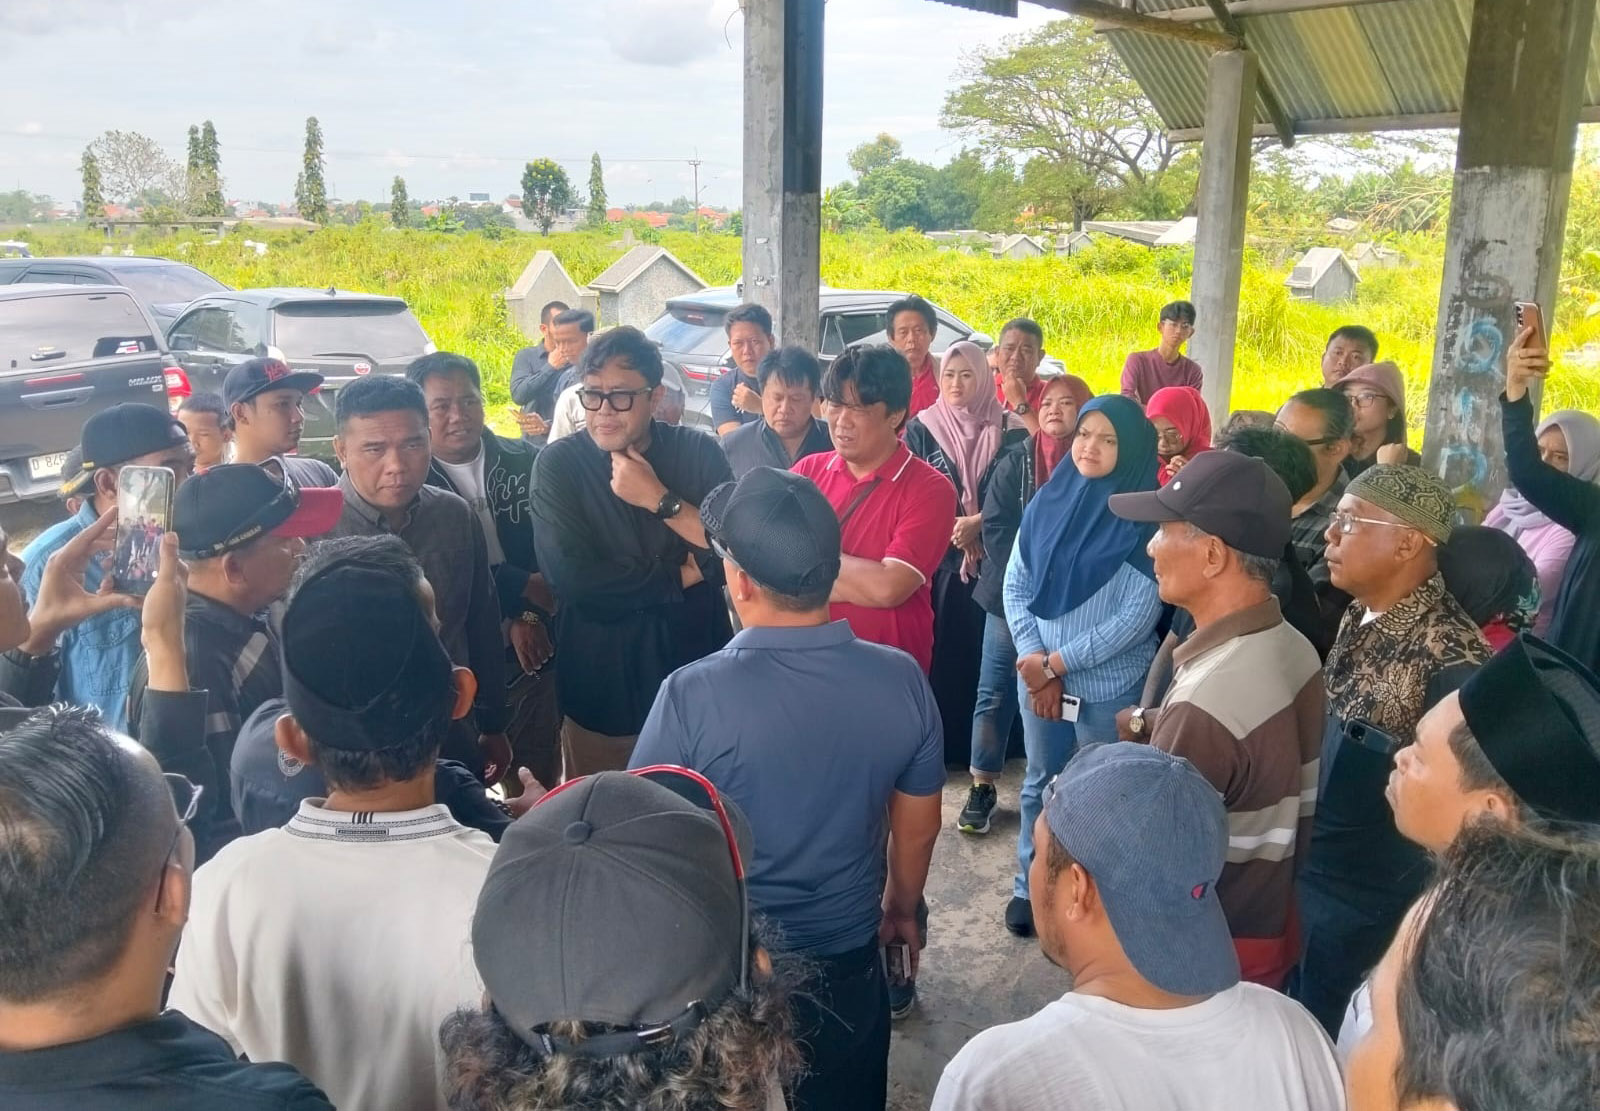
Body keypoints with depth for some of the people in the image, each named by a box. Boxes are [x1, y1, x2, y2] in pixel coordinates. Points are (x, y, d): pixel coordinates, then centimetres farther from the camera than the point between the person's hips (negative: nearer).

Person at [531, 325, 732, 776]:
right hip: (599, 686, -1)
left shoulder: (698, 452, -5)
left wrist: (660, 499, -21)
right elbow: (571, 579, -21)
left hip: (696, 676, 1)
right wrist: (686, 574, -15)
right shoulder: (559, 464, -9)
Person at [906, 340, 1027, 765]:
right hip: (936, 559, 0)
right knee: (938, 652, -1)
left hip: (993, 560, 0)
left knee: (984, 651, 0)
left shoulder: (1009, 431, 4)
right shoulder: (921, 430, 6)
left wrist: (977, 524, -14)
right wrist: (951, 529, -11)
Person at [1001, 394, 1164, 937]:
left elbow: (1139, 615, -15)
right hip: (1036, 676, 4)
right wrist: (1032, 660, -10)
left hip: (1110, 684, -4)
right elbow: (1014, 587, 2)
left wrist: (1059, 663, -14)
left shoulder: (1145, 519, -11)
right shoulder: (1048, 502, 0)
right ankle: (1030, 887, 34)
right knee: (1040, 783, 17)